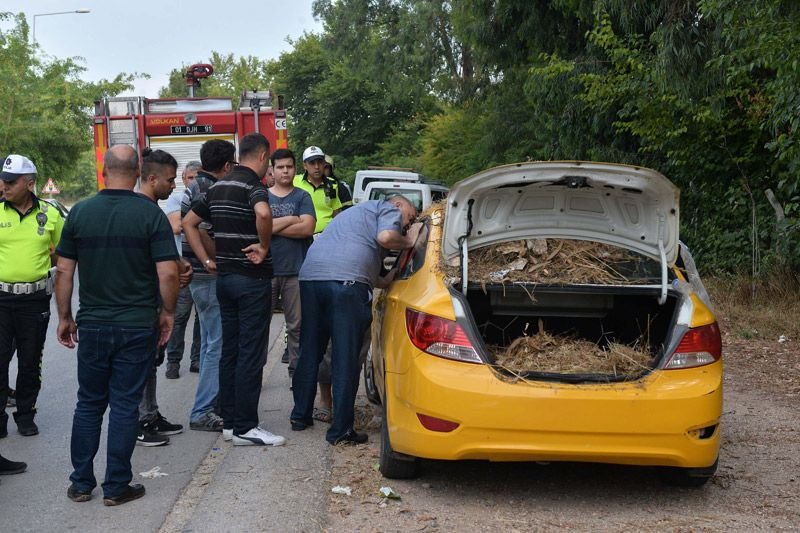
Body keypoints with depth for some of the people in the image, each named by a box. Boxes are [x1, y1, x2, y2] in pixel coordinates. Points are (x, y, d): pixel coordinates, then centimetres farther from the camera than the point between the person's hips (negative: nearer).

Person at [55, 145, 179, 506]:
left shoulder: (80, 212, -1)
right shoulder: (150, 213, -9)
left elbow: (64, 271, 2)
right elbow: (168, 272, -13)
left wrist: (64, 317, 12)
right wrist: (168, 312, 3)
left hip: (92, 326, 2)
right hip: (138, 327, -2)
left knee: (88, 404, 14)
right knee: (125, 406, 5)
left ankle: (81, 483, 19)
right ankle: (116, 487, 10)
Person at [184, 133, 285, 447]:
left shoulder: (218, 187, 12)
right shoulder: (253, 185, -13)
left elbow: (189, 223, 17)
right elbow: (263, 212, -36)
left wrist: (207, 261, 12)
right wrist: (264, 247, -21)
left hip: (225, 277, 8)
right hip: (252, 279, -8)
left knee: (230, 351, 13)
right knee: (251, 354, -4)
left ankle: (229, 421, 18)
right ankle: (245, 428, -1)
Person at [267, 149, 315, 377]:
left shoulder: (302, 197, 7)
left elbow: (308, 228, -8)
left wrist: (272, 227, -8)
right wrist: (289, 220, -10)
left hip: (295, 270, 0)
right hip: (266, 270, 0)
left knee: (297, 324, 4)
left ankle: (296, 370, 12)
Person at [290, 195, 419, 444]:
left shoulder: (359, 210, 39)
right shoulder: (390, 209, 14)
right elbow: (385, 237, -9)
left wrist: (385, 280, 36)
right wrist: (409, 242, 8)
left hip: (310, 275, 8)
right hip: (346, 280, -8)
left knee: (309, 352, 17)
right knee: (346, 358, -2)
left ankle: (300, 416, 27)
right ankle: (341, 430, 0)